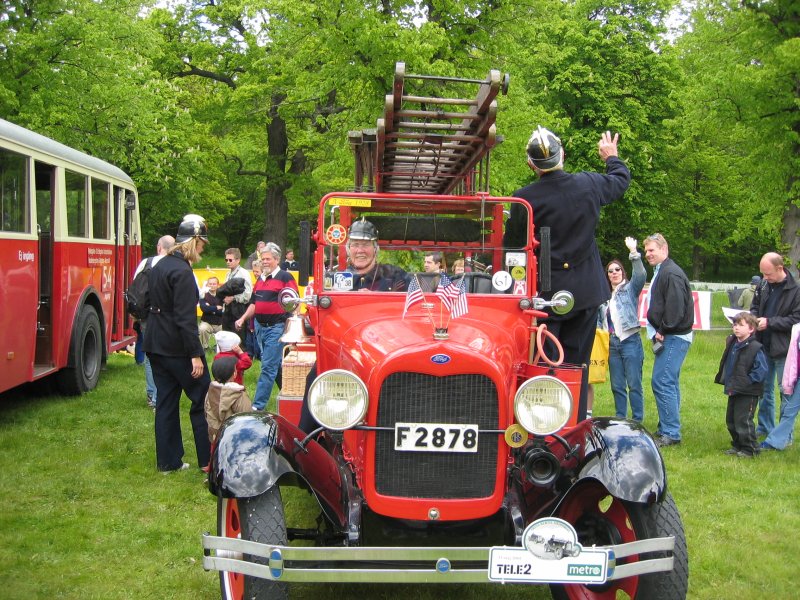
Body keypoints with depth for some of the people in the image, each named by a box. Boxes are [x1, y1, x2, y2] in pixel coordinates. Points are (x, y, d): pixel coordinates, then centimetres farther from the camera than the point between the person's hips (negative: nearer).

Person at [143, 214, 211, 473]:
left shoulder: (160, 266, 11)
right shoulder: (182, 272, -18)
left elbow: (148, 303, 18)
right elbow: (186, 318, -22)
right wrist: (195, 354, -21)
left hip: (156, 345, 9)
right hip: (178, 348, -9)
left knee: (166, 403, 12)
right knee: (202, 402, 2)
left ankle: (168, 461, 16)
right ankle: (208, 460, 6)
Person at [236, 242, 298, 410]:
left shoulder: (285, 277, -8)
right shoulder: (260, 279, 15)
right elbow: (254, 303, 22)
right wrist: (243, 318, 10)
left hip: (276, 327, -8)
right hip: (260, 326, 8)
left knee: (268, 367, -8)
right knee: (275, 364, 17)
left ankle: (258, 405, -9)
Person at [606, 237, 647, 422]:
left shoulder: (630, 288, 3)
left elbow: (641, 275, -18)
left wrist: (633, 253, -26)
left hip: (630, 341, -6)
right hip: (612, 343, 6)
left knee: (634, 385, -5)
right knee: (617, 386, 9)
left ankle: (637, 422, -3)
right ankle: (620, 421, 16)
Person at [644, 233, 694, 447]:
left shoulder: (671, 274, -16)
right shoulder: (661, 272, 18)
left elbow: (676, 308, -24)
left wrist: (663, 331, -16)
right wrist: (657, 332, 13)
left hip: (674, 338, -11)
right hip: (667, 338, 11)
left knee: (662, 382, -11)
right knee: (669, 383, 15)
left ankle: (670, 433, -7)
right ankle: (667, 429, 23)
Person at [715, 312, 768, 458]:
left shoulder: (755, 348, -18)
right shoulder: (732, 344, 6)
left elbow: (761, 370, -18)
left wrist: (745, 383, -20)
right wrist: (727, 382, 11)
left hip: (748, 393, -8)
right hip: (734, 391, 8)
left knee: (743, 421, -5)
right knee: (731, 420, 15)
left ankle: (749, 449, 9)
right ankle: (737, 445, 30)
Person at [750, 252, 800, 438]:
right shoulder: (764, 285, 2)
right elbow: (755, 306, 18)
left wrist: (769, 322, -20)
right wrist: (753, 317, -3)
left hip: (784, 350, -6)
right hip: (764, 346, 6)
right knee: (764, 389, 16)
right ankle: (765, 427, 30)